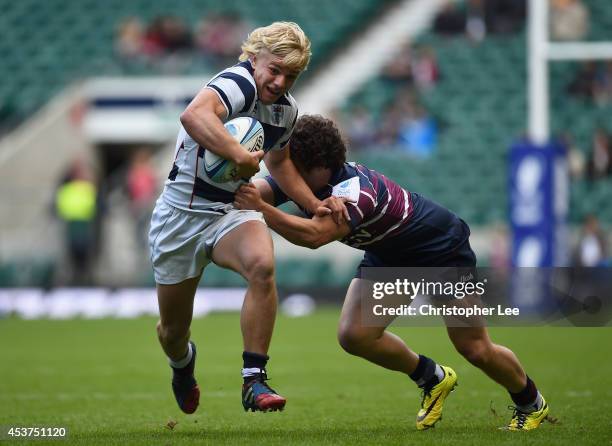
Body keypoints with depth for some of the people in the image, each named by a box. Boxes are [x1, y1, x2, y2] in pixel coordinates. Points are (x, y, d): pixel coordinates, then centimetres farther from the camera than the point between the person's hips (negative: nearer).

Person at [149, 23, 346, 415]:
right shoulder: (238, 83, -23)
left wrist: (314, 204, 13)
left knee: (262, 265, -32)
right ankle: (183, 363, 48)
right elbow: (194, 115, -47)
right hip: (182, 213, -4)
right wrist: (240, 156, -53)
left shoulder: (287, 108, 3)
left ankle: (254, 382, -27)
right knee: (173, 330, 9)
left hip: (233, 212, 5)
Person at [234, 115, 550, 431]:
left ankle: (531, 404, 29)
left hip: (441, 247, -7)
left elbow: (314, 235, -57)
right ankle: (432, 378, 16)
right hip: (387, 255, 7)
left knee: (475, 350, -1)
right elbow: (251, 192, -28)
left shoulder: (354, 188, -41)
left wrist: (260, 208, -65)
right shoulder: (297, 177, -17)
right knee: (354, 336, -10)